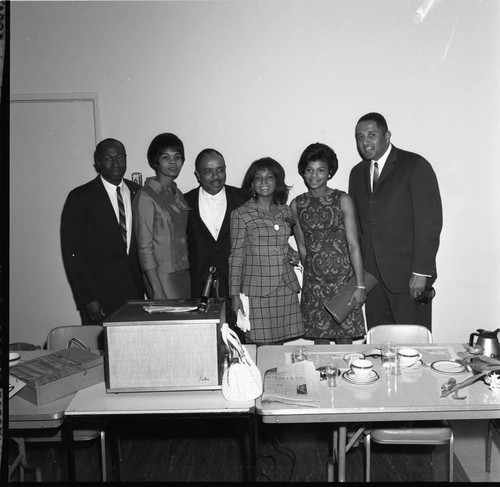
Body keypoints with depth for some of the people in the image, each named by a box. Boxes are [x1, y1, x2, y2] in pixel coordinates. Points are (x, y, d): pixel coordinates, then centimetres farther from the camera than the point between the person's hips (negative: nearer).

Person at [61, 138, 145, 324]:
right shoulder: (80, 198, -3)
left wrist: (146, 287, 3)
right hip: (100, 295, -3)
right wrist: (88, 299, -11)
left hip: (135, 291, 4)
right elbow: (73, 253, -6)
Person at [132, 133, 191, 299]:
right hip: (162, 277, -6)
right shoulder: (146, 197, -9)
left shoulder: (177, 194, 12)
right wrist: (157, 290, -16)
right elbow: (145, 247, -12)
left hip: (184, 274, 6)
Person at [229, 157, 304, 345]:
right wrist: (234, 294, -8)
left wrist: (289, 251, 6)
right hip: (256, 289, -4)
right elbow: (236, 256, -3)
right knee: (264, 345, -3)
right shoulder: (241, 214, -3)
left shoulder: (286, 211, 9)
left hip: (286, 288, 4)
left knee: (281, 342, 6)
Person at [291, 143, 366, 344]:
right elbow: (302, 248, 8)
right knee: (319, 338, 9)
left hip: (343, 277, -2)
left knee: (345, 339, 3)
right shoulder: (296, 205, 4)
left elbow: (353, 245, -9)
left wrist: (360, 285, -12)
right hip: (313, 282, 2)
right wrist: (312, 272, 4)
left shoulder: (343, 200, -5)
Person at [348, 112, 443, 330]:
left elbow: (430, 221, -10)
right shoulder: (357, 173, 14)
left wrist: (421, 271, -15)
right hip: (372, 275, 5)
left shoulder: (416, 166, -5)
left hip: (408, 275, -5)